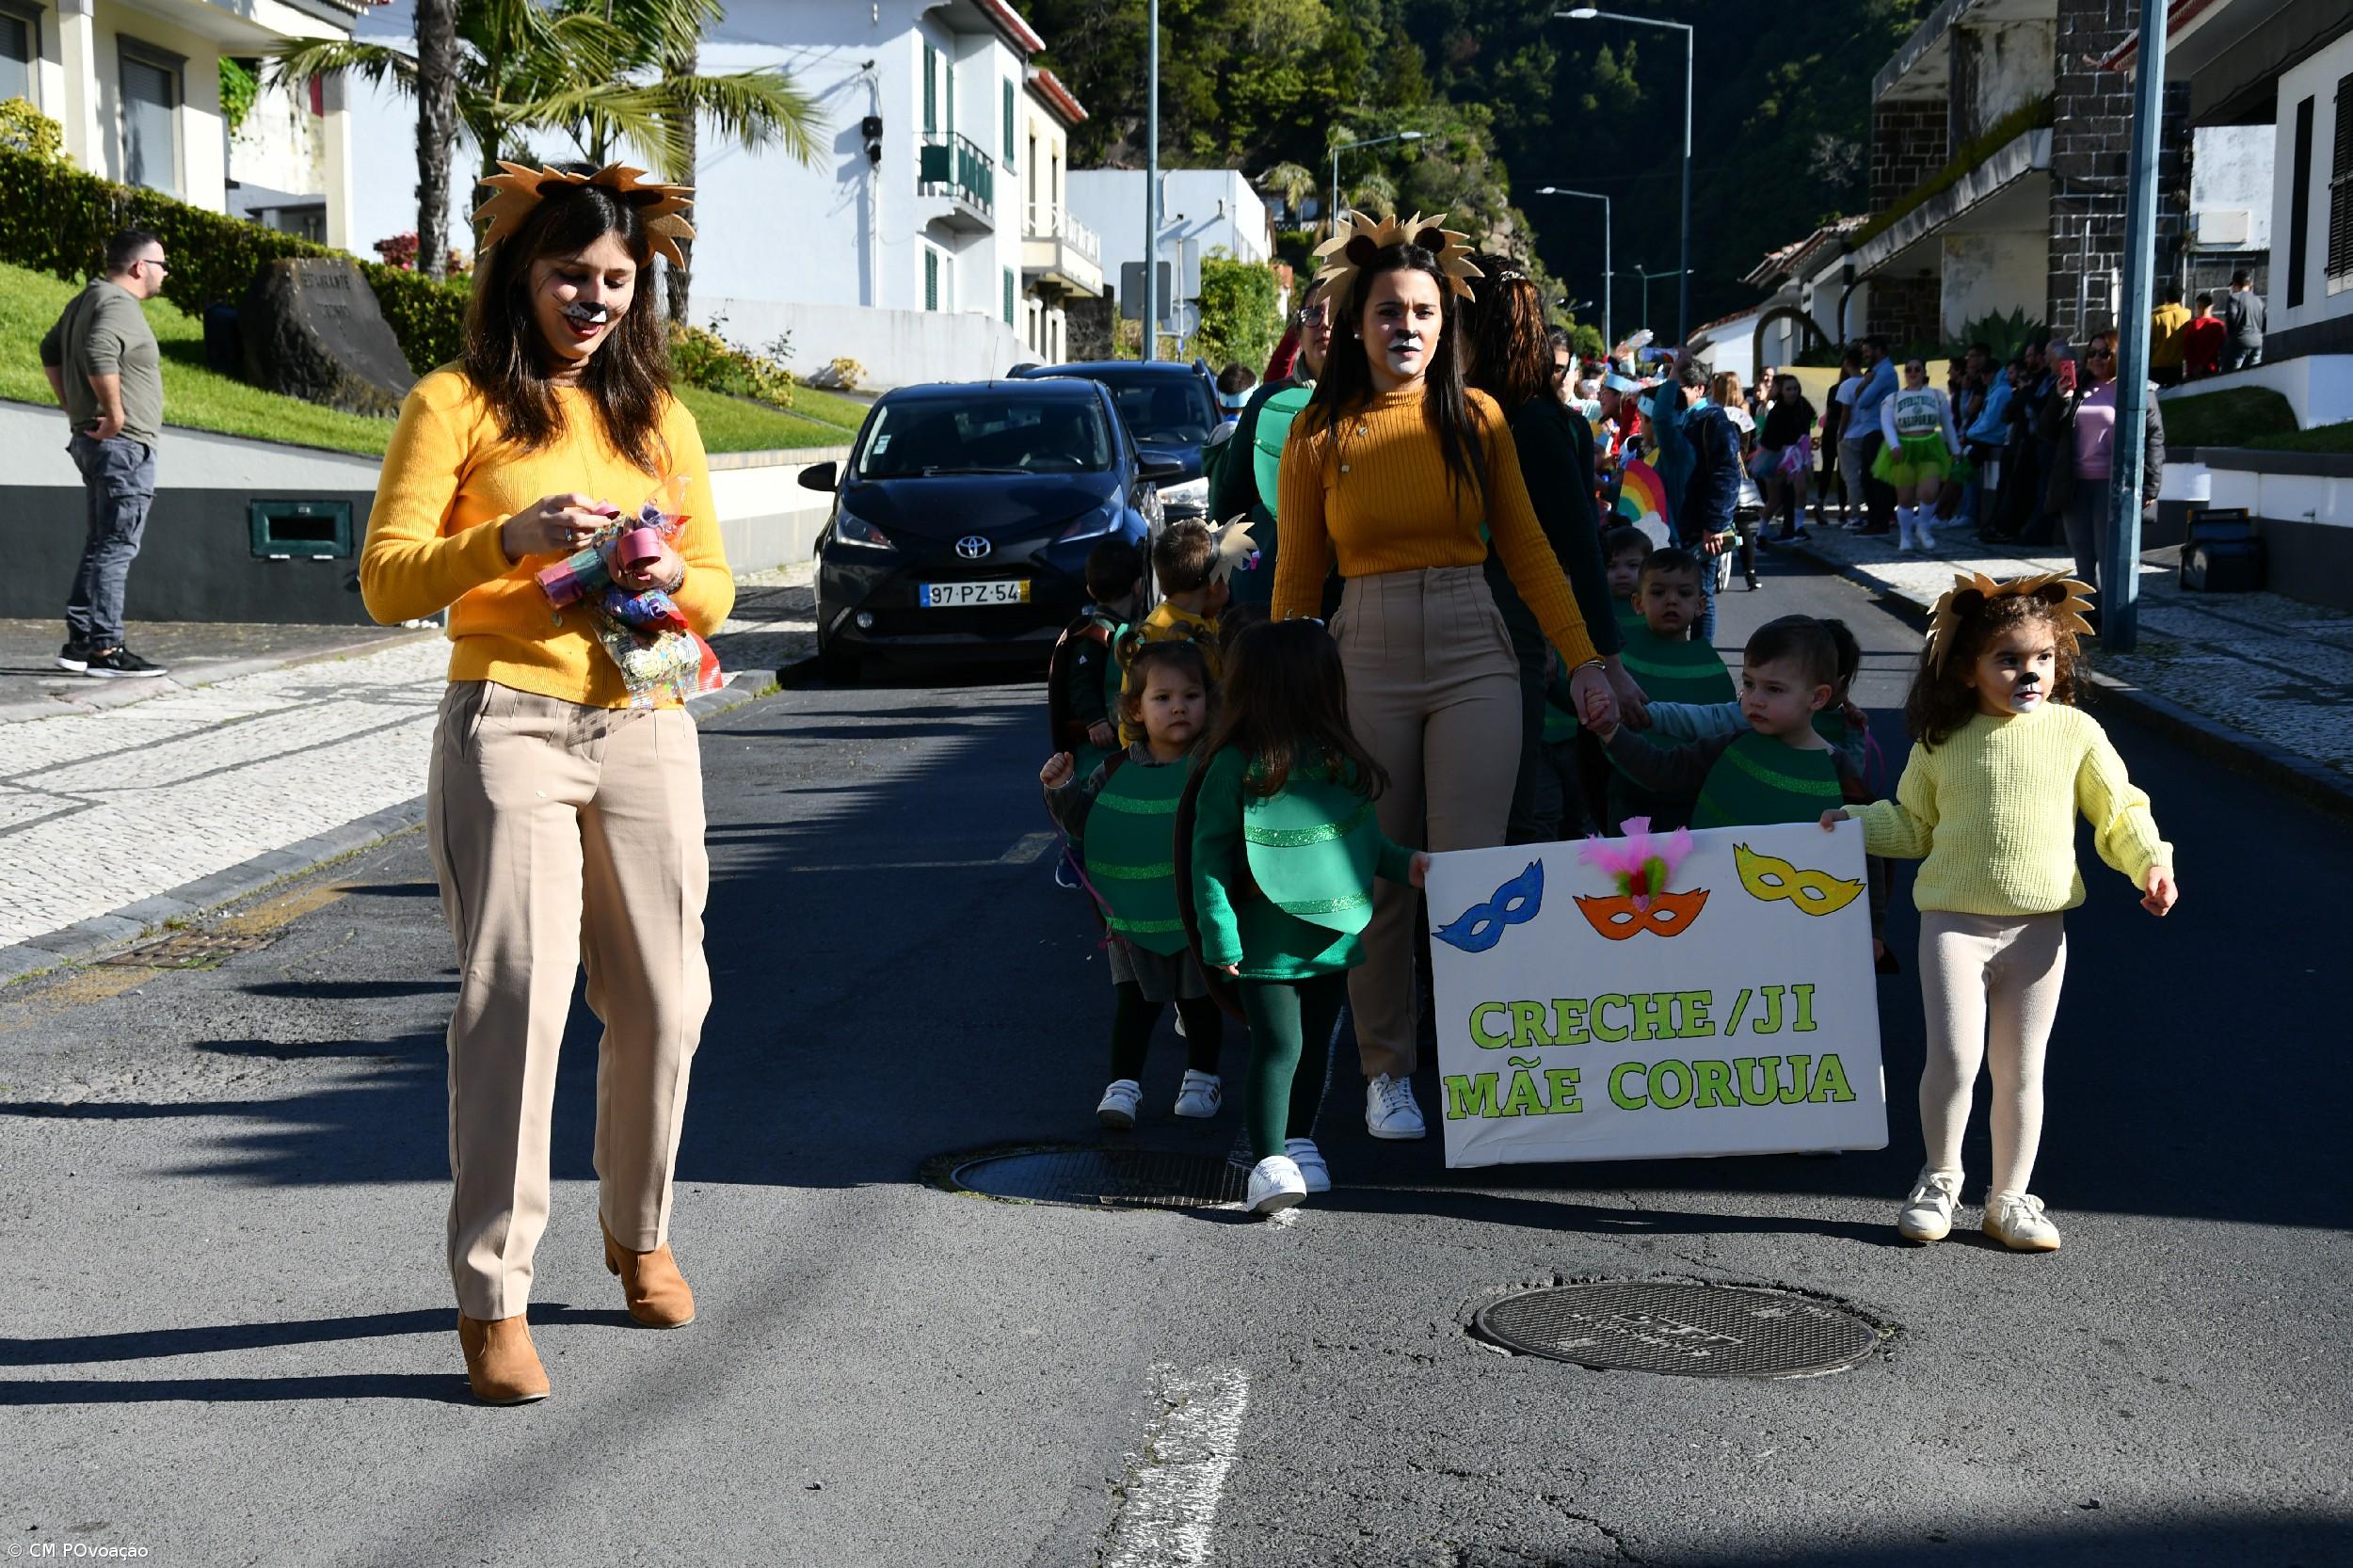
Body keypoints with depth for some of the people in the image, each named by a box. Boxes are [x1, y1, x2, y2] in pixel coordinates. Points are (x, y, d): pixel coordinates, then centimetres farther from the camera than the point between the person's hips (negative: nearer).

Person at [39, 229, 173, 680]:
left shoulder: (87, 298, 16)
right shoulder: (119, 305, -15)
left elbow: (50, 350, 26)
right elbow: (100, 353, -33)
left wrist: (72, 407, 22)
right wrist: (115, 413, -25)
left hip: (93, 440, 10)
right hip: (123, 445, -10)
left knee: (101, 546, 14)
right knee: (115, 548, -8)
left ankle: (80, 642, 17)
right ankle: (104, 648, -7)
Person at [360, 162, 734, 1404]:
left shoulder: (656, 414, 17)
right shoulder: (456, 403, 3)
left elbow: (717, 591, 18)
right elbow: (387, 580, -4)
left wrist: (670, 578, -5)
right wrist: (513, 538, -20)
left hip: (645, 730, 5)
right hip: (510, 728, -4)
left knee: (662, 1002, 6)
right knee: (518, 1001, -11)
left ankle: (639, 1234, 28)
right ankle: (491, 1298, -4)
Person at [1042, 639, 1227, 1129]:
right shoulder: (1116, 772, -4)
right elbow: (1082, 826, 3)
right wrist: (1062, 791, -12)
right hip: (1135, 913, 1)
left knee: (1200, 998, 14)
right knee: (1134, 999, 3)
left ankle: (1202, 1079, 31)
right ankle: (1123, 1085, 9)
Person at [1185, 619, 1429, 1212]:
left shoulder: (1342, 763, 6)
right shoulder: (1236, 768, -14)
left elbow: (1366, 837, 20)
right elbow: (1209, 857, -12)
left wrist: (1403, 864, 5)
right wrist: (1219, 935, -15)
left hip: (1333, 935, 6)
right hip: (1268, 939, -6)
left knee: (1316, 1044, 15)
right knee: (1278, 1046, -8)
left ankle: (1300, 1142, 30)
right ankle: (1270, 1160, -5)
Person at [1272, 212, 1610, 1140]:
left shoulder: (1477, 419, 5)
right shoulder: (1320, 434, 3)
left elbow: (1527, 549, 8)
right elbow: (1297, 576, 6)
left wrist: (1583, 659, 2)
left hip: (1473, 654, 0)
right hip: (1365, 655, 0)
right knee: (1378, 879, 3)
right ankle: (1386, 1073, 16)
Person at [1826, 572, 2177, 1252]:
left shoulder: (2075, 732, 0)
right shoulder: (1942, 741, 2)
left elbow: (2119, 812, 6)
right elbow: (1913, 825, 15)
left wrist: (2152, 861, -9)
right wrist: (1856, 821, 2)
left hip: (2038, 927, 1)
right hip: (1955, 921, -1)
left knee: (2021, 1069, 8)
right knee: (1954, 1056, -12)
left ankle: (2010, 1197, 22)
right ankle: (1940, 1178, 11)